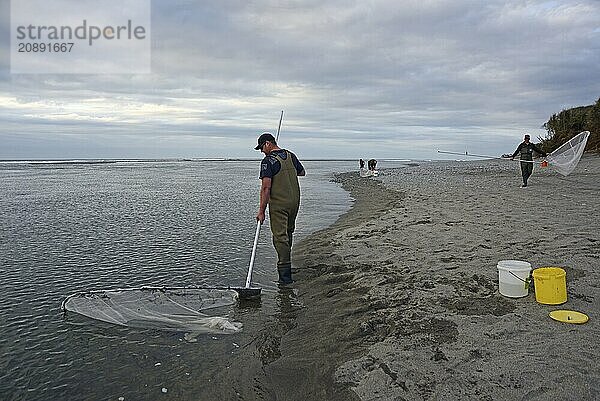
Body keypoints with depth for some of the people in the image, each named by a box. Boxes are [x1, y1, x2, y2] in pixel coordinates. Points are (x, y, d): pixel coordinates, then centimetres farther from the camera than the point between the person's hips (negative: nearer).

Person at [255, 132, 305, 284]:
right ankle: (286, 261, 39)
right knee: (288, 232, 22)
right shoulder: (290, 155, 6)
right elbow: (302, 172, 23)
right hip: (294, 202, 7)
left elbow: (266, 188, -20)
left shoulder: (268, 161, -15)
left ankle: (285, 274, -5)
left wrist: (261, 210, -17)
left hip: (278, 204, -7)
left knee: (280, 236, -3)